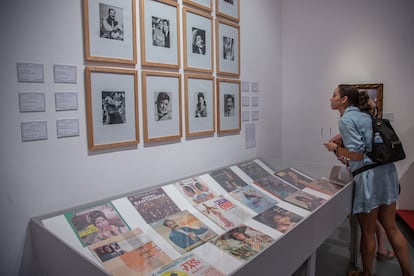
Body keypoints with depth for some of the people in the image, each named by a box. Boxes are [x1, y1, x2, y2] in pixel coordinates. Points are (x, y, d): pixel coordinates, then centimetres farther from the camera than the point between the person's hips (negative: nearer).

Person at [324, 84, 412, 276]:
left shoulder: (346, 120, -12)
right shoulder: (364, 116, 14)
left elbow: (358, 153, -17)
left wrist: (335, 149, -3)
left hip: (369, 177, -8)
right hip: (387, 172, 9)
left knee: (367, 232, 9)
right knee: (391, 227, 19)